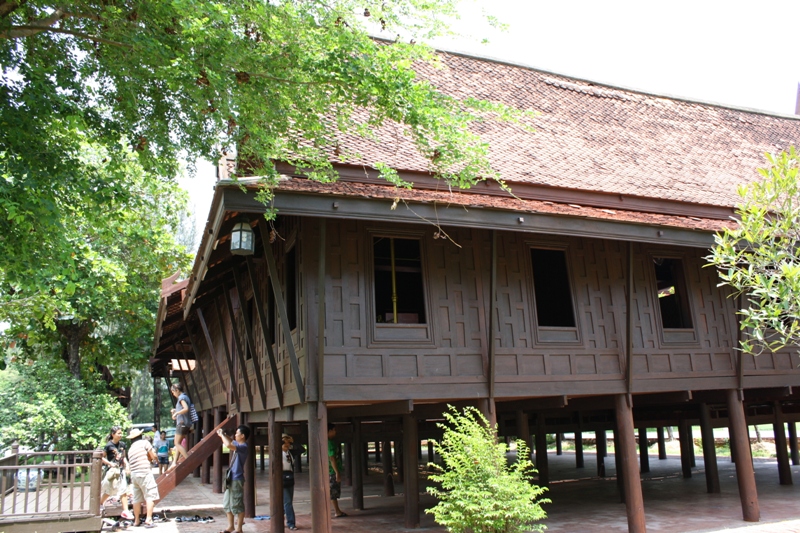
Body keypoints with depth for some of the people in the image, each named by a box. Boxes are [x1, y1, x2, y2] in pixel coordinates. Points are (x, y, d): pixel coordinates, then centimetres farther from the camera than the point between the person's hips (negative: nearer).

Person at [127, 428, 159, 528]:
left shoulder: (131, 448, 19)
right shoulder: (144, 442, -1)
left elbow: (129, 464, 18)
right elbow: (153, 456, -3)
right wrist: (152, 458, 17)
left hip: (134, 475, 7)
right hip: (145, 473, -7)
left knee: (137, 498, 14)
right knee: (150, 496, -6)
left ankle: (136, 520, 22)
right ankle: (148, 520, -14)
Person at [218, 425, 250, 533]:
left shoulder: (243, 447, -20)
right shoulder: (238, 444, 9)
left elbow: (228, 445, -35)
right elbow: (230, 442, 29)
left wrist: (222, 435, -20)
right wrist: (222, 434, 11)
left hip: (237, 479, -10)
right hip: (231, 479, 10)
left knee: (237, 505, 0)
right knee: (227, 504, 15)